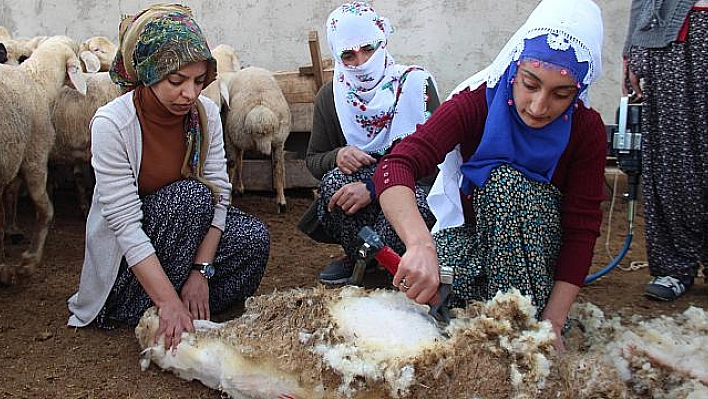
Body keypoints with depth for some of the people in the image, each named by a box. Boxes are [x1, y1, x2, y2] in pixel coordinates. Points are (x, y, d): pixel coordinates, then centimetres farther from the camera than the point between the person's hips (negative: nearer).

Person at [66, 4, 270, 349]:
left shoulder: (205, 113, -11)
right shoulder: (112, 124, -25)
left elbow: (219, 192, -12)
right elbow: (125, 224, -29)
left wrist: (201, 271, -23)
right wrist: (169, 301, -35)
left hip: (184, 227, 5)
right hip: (124, 254, -4)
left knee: (253, 238, -20)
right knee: (192, 195, -30)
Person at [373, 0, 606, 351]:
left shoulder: (587, 129, -15)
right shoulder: (476, 102, -20)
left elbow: (582, 229, -16)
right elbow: (396, 167, -34)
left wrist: (553, 323, -26)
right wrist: (421, 244, -54)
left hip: (537, 248, 1)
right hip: (468, 230, -1)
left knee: (507, 183, -32)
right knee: (421, 290, -34)